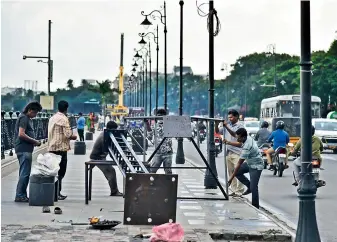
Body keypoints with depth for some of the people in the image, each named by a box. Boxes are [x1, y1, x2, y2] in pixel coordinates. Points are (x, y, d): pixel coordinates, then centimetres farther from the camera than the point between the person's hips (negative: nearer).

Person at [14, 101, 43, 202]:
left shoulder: (28, 119, 19)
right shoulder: (24, 118, -12)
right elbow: (21, 134, -20)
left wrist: (34, 142, 12)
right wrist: (34, 141, -13)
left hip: (26, 149, 11)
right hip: (24, 150, -11)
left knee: (25, 173, 13)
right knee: (25, 173, -9)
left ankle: (22, 195, 17)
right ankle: (19, 196, -6)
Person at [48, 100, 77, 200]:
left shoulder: (52, 118, 13)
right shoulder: (63, 118, -12)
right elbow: (68, 134, -18)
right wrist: (73, 137, 3)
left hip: (52, 148, 8)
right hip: (61, 148, -8)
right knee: (60, 172, -3)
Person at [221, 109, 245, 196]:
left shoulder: (239, 126, -4)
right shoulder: (228, 125, 13)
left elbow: (234, 134, -20)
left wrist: (226, 126, -29)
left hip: (237, 152, -6)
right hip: (228, 152, 6)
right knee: (231, 172, 9)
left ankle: (239, 191, -6)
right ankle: (234, 190, 15)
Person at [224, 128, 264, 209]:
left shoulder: (247, 147, -34)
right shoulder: (248, 138, -9)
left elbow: (239, 163, -30)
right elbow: (239, 144, 17)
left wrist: (232, 177, -25)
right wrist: (228, 142, 3)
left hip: (256, 166, -10)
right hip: (249, 163, 10)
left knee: (253, 187, -12)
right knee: (237, 172, 3)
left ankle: (255, 207, -4)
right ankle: (249, 186, 14)